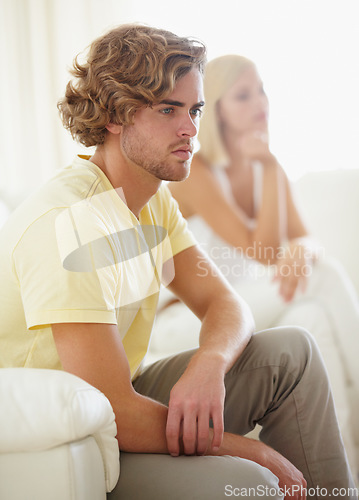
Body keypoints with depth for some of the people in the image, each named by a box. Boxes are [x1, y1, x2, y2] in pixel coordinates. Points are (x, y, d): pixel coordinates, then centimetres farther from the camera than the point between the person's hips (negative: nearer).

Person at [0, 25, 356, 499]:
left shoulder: (155, 200, 4)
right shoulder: (67, 222, -27)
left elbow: (225, 304, 3)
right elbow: (116, 414, -30)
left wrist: (208, 364, -22)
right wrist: (258, 454, -19)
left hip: (120, 404, 9)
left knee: (291, 349, -1)